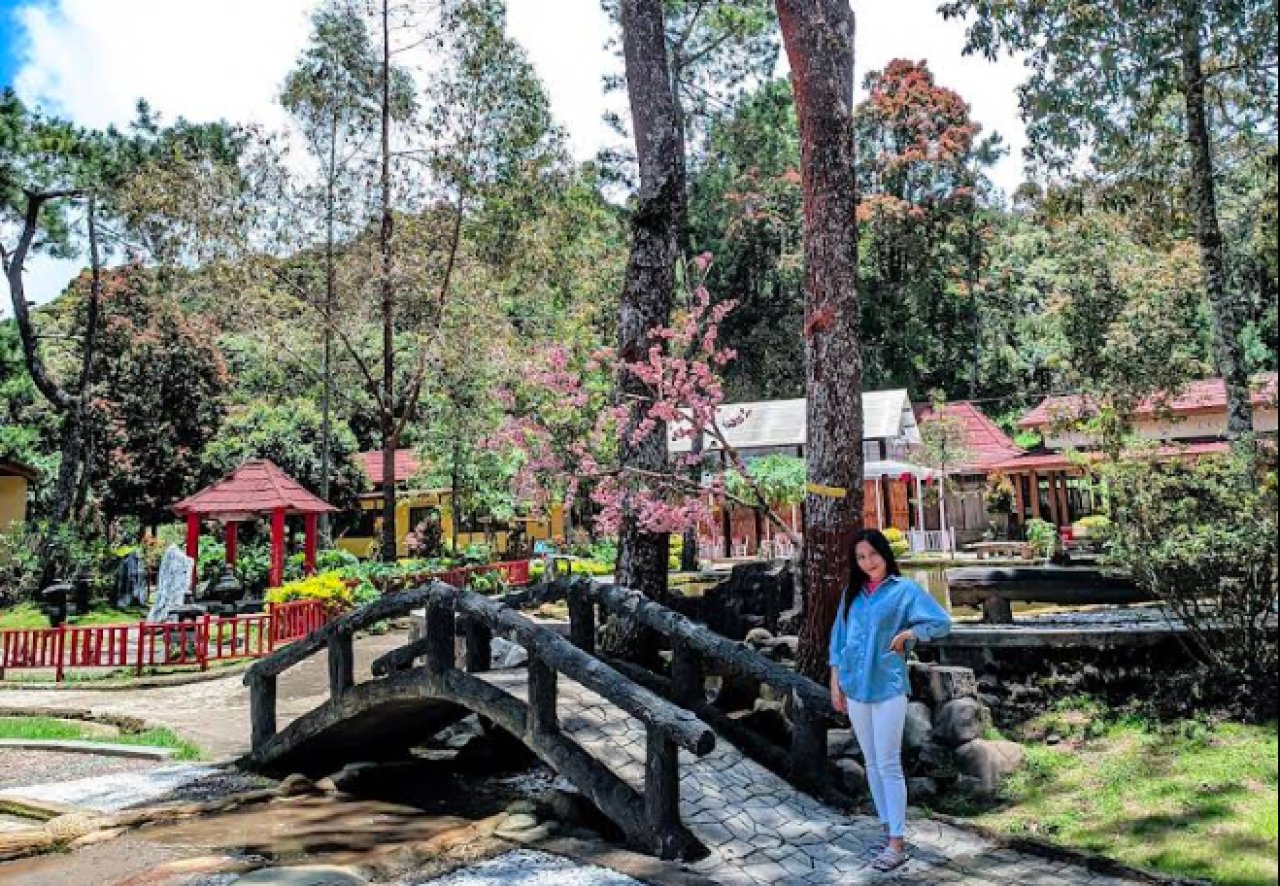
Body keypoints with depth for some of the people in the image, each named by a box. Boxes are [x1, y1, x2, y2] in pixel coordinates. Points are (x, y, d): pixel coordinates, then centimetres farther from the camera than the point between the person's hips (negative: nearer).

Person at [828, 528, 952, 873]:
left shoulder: (904, 589, -4)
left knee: (889, 764, -4)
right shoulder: (851, 593, 9)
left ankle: (897, 843, 1)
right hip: (854, 688, 5)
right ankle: (888, 828, 25)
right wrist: (835, 683, 9)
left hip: (888, 687, -5)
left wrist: (905, 634, -11)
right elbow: (839, 638, 12)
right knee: (872, 763, 13)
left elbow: (942, 622, -6)